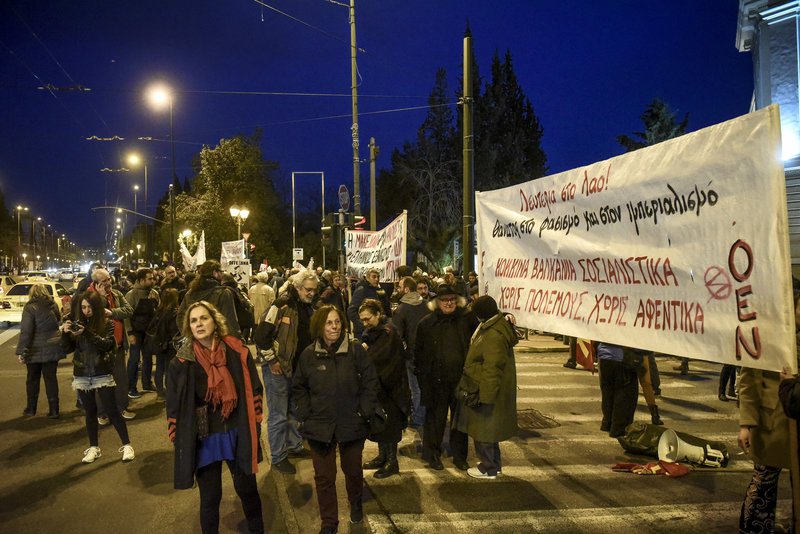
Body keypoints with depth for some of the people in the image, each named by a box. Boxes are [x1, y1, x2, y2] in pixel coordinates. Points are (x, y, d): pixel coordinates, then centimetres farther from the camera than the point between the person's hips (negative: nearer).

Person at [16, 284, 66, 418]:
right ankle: (54, 410, 6)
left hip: (36, 350, -3)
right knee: (51, 378, 7)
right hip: (52, 348, 3)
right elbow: (59, 322, 16)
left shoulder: (30, 307, -12)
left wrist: (21, 351, -14)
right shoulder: (53, 305, 3)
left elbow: (26, 331, -15)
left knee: (33, 379, 13)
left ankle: (31, 409, 23)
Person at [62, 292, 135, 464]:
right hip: (82, 375, 3)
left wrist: (86, 333, -29)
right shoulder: (78, 323, 3)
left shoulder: (107, 323, -5)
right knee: (90, 412, 11)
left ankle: (126, 445, 7)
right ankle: (93, 448, 21)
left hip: (102, 375, -3)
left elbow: (107, 344, -19)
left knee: (112, 410, -1)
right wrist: (65, 332, -16)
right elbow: (67, 349, 2)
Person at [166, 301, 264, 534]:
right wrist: (179, 442, -2)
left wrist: (255, 426, 2)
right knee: (210, 498, 12)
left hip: (238, 435, 1)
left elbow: (253, 390, 2)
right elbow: (174, 407, -2)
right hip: (203, 440, -1)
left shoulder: (237, 352, -7)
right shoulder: (181, 363, -8)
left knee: (247, 489, 18)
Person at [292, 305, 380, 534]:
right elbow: (299, 388, 6)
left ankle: (356, 502, 50)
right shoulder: (309, 354, -5)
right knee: (324, 477, 5)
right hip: (319, 426, 0)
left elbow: (370, 382, -5)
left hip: (352, 425, 0)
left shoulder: (356, 350, -9)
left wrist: (364, 412, -11)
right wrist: (305, 415, -3)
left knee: (353, 470, 19)